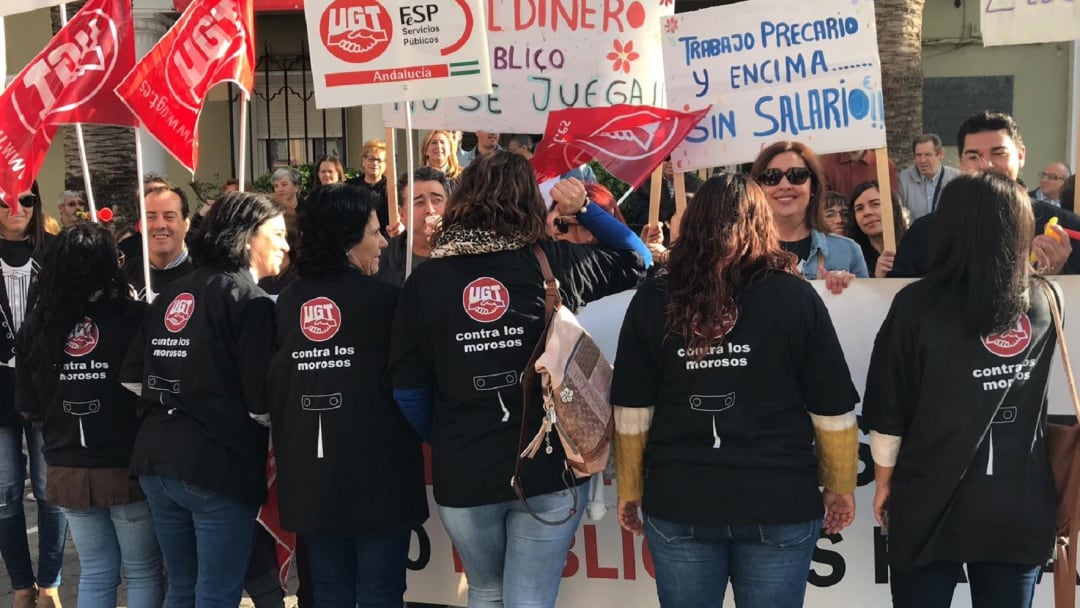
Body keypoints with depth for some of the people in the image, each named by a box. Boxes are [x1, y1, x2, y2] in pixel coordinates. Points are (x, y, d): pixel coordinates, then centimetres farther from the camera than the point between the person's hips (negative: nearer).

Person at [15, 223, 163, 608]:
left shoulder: (36, 326, -4)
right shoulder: (134, 317, -16)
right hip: (128, 467, -3)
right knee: (143, 572, 12)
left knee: (95, 574, 18)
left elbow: (29, 410, 6)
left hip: (68, 471, 4)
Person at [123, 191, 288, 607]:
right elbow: (261, 404, -14)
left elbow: (133, 378, 12)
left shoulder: (171, 293, 11)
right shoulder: (249, 299, -10)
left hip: (156, 458, 7)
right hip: (218, 465, -7)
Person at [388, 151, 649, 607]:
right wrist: (585, 208, 10)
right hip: (550, 469, -1)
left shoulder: (425, 281, -4)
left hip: (462, 475, 2)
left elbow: (407, 389, 0)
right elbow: (635, 259, 8)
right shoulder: (551, 262, -6)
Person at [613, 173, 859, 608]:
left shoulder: (653, 300, -1)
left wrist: (630, 491, 10)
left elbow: (632, 414, 0)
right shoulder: (795, 296, -4)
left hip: (677, 503, 1)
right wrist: (840, 488, 10)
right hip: (779, 503, -1)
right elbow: (833, 411, -2)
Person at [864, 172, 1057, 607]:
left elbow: (888, 412, -9)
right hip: (1021, 505, 3)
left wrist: (884, 482, 5)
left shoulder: (918, 304, -13)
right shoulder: (1047, 301, -3)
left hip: (931, 502, -2)